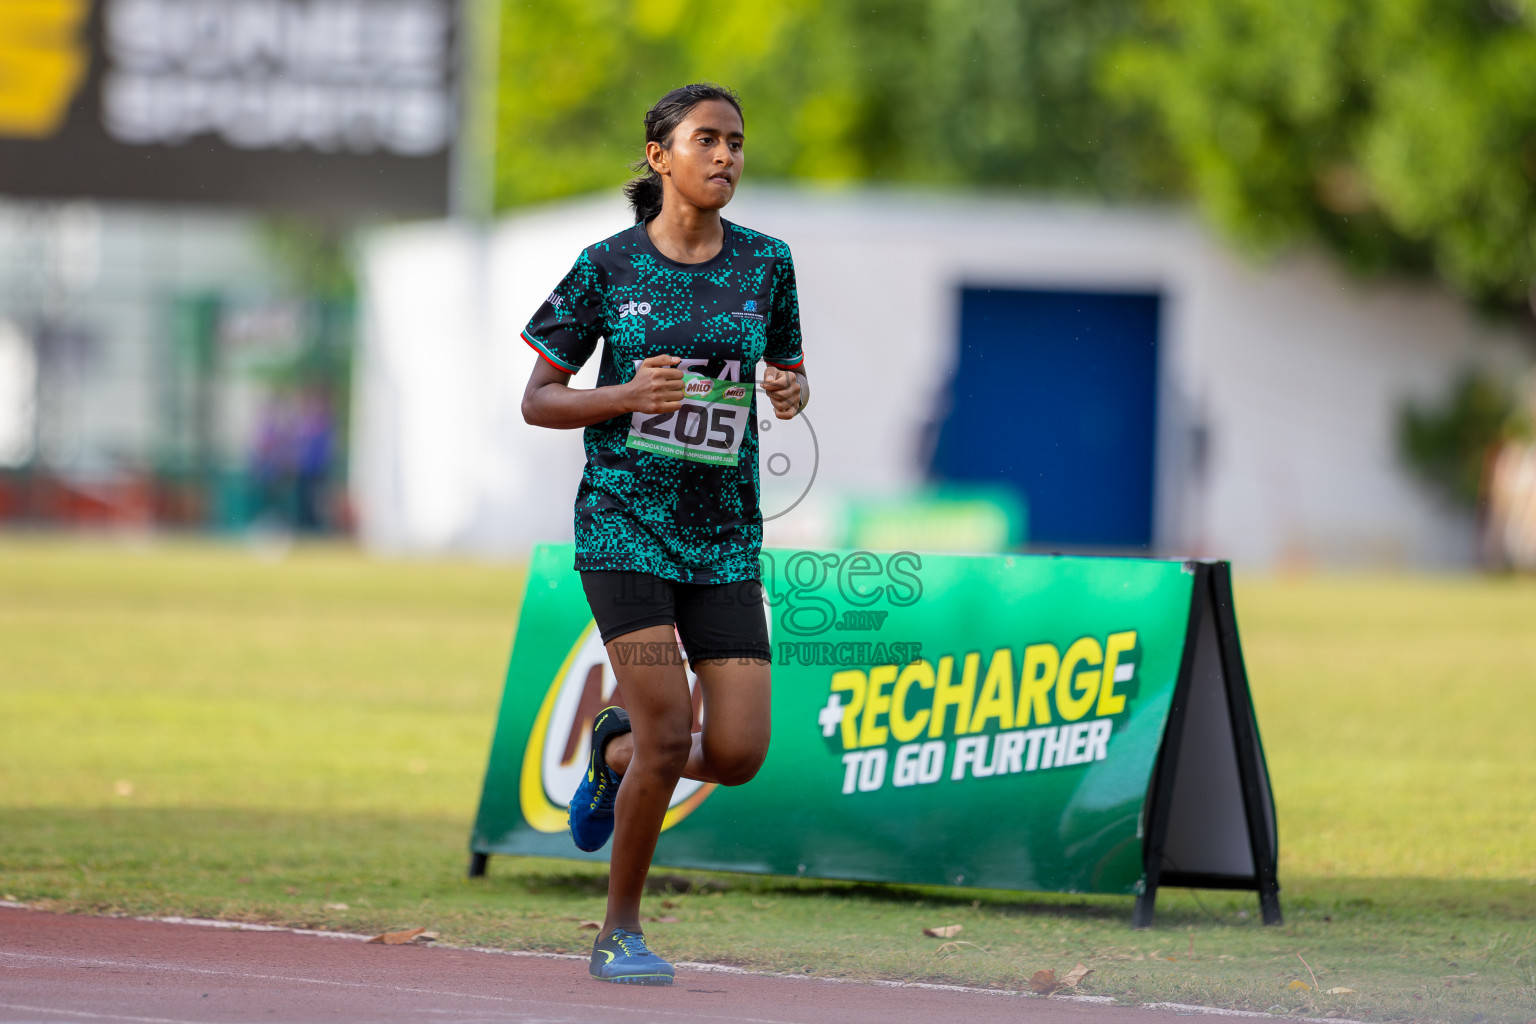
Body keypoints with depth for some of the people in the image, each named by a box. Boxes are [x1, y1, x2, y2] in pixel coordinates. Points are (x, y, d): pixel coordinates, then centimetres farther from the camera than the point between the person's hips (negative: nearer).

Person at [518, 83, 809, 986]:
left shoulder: (766, 263, 5)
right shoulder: (608, 267, -2)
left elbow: (794, 372, 19)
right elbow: (538, 399, 2)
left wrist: (791, 390, -6)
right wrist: (629, 395, -16)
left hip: (726, 533, 3)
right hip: (625, 525, -3)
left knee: (740, 753, -6)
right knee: (670, 733, -14)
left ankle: (614, 751, 28)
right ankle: (621, 930, 6)